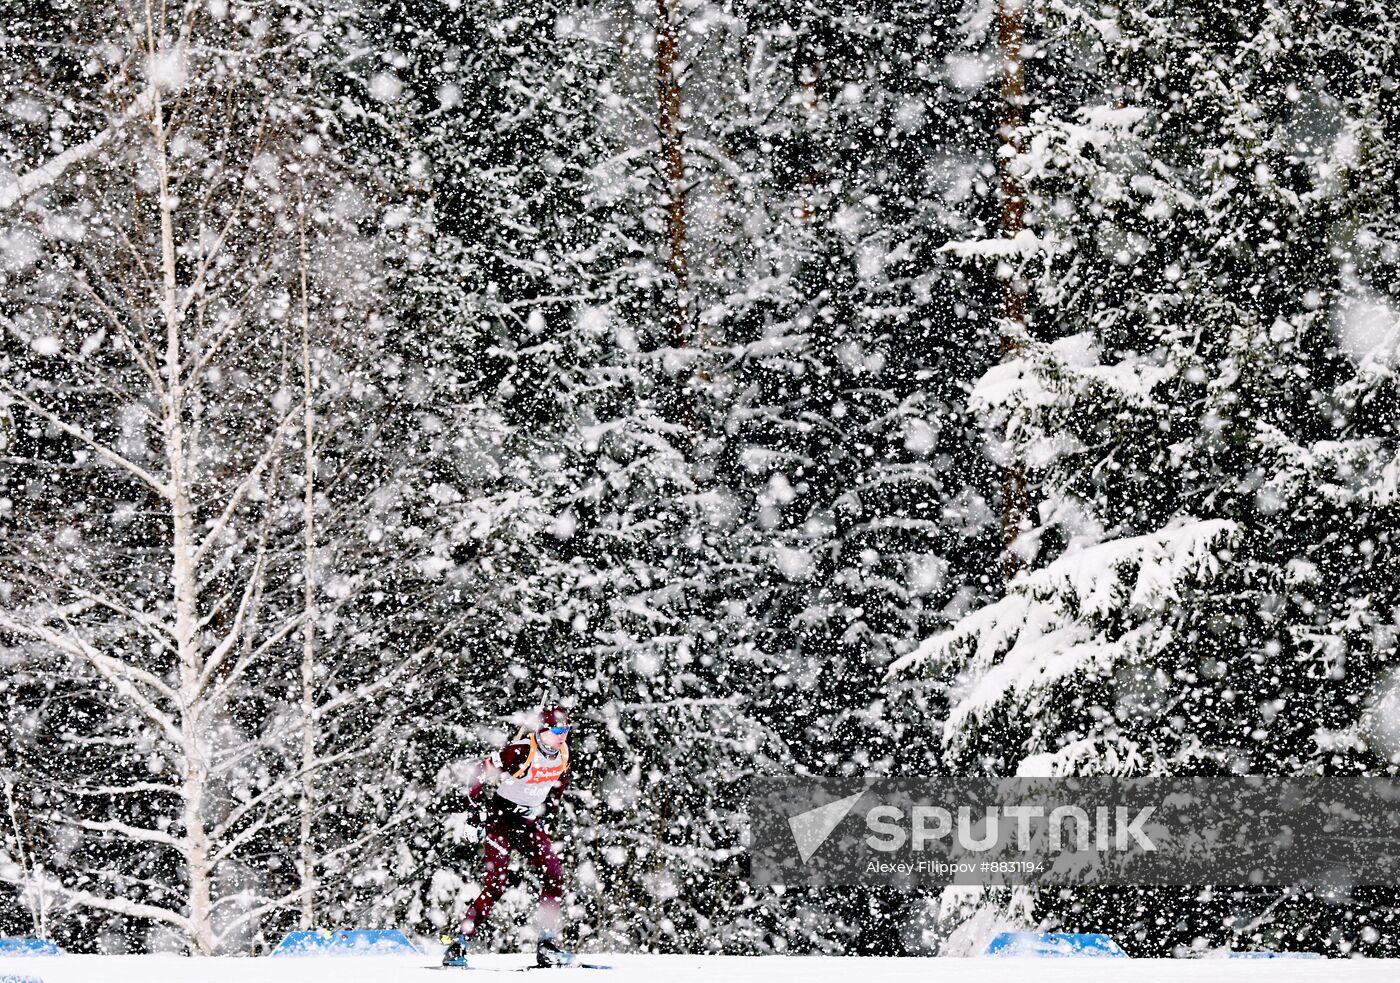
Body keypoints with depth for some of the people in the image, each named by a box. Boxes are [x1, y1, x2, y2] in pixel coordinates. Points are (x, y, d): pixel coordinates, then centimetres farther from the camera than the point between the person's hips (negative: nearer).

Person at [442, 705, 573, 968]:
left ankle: (547, 946, 2)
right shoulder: (521, 752, -23)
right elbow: (484, 772, -16)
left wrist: (548, 805, 4)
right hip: (501, 818, -6)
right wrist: (477, 800, -20)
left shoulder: (562, 753, -2)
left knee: (554, 877, -7)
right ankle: (459, 944, -10)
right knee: (496, 883, -16)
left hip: (529, 821, 6)